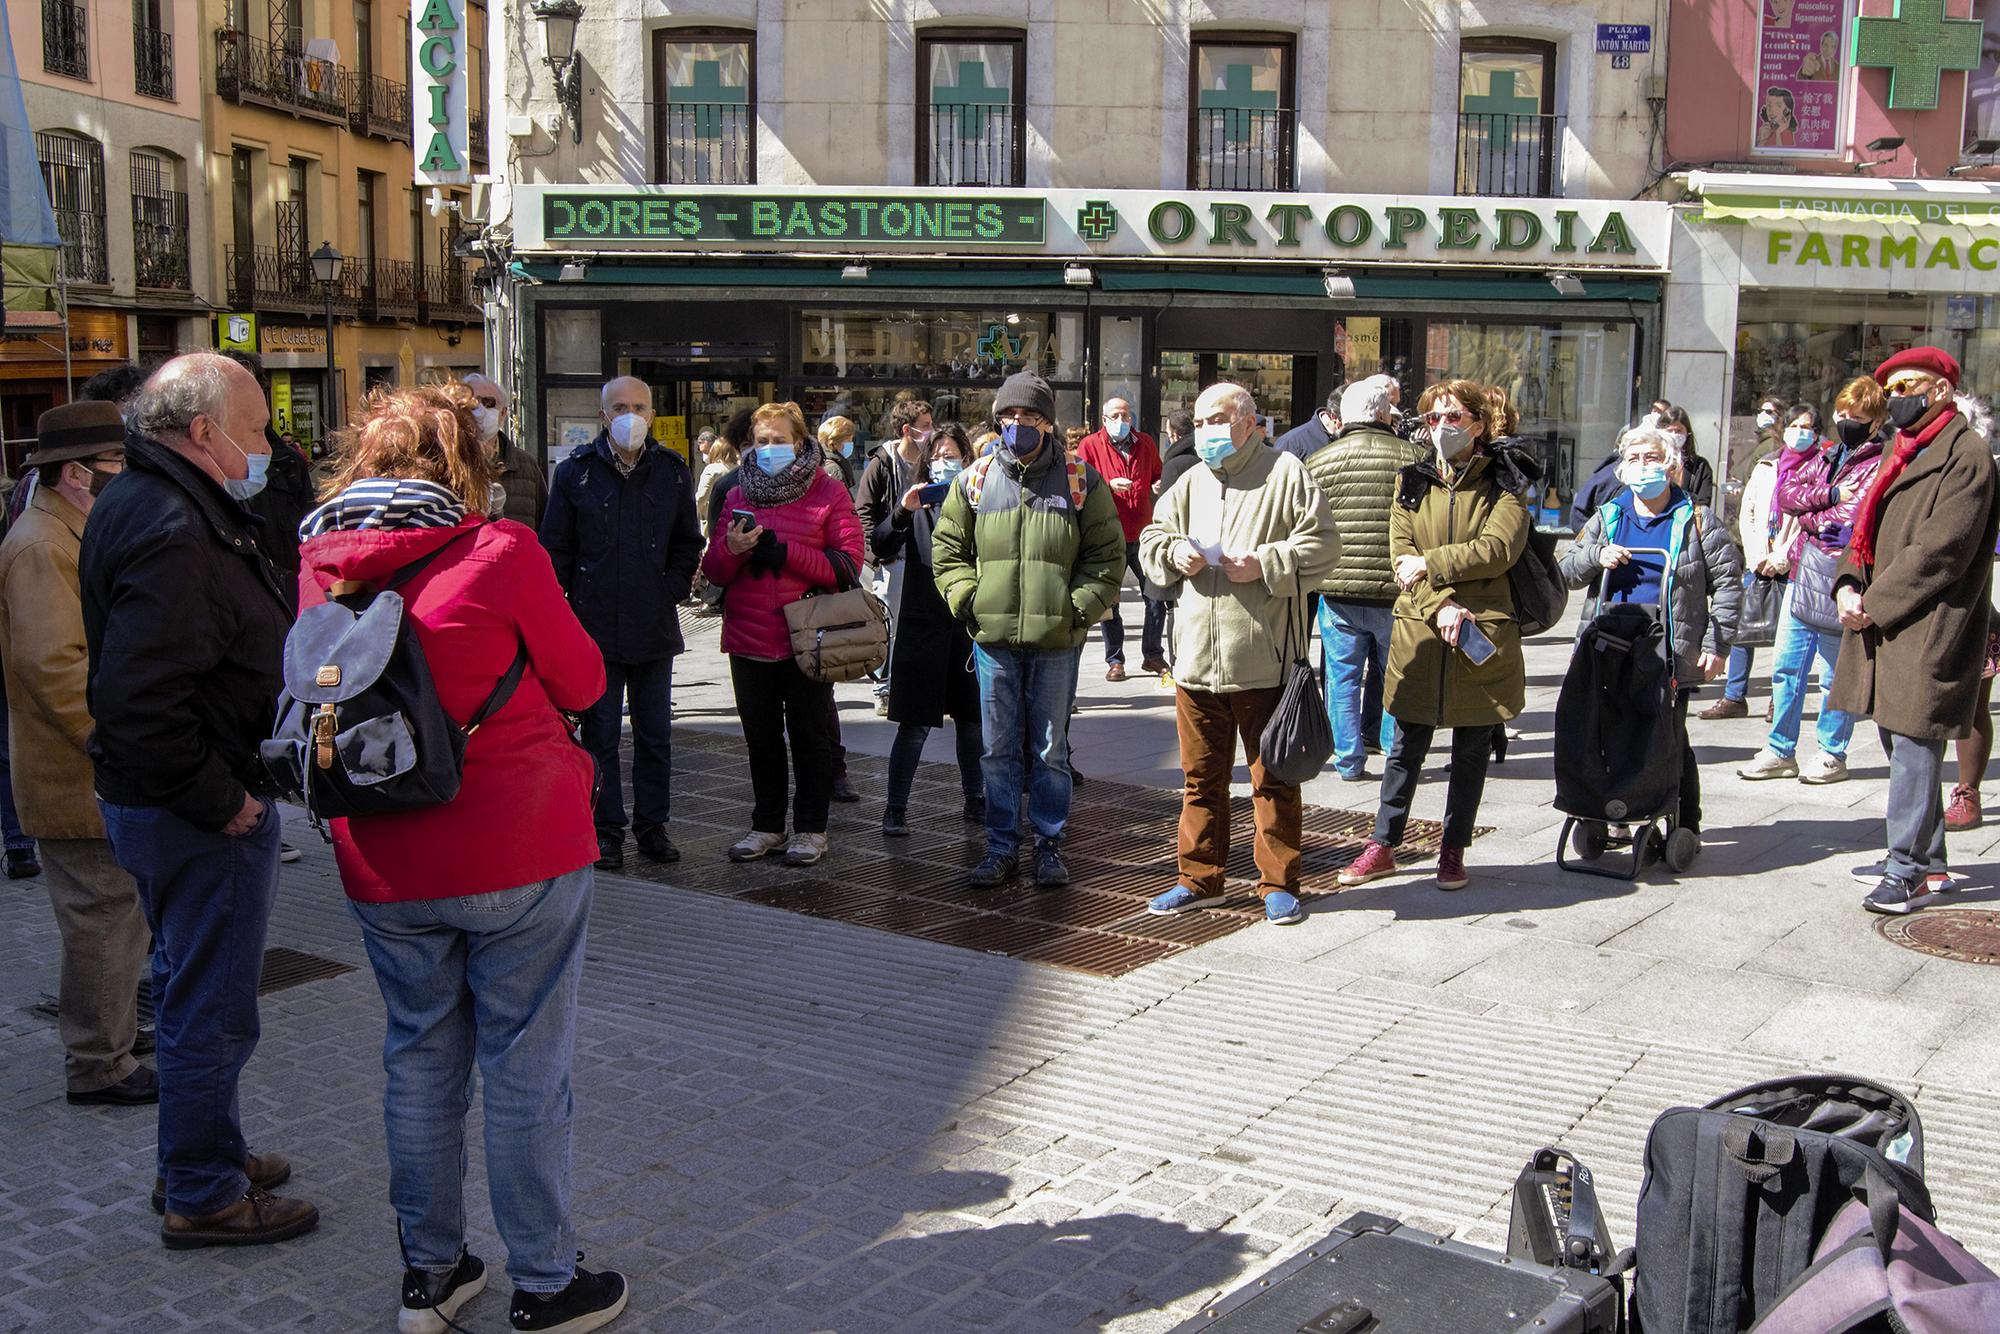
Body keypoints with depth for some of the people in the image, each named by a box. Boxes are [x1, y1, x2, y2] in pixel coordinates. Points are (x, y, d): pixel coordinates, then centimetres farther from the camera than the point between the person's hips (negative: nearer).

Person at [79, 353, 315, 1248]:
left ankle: (201, 1155, 39)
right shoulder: (171, 531, -23)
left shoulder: (150, 505, 11)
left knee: (192, 992, 23)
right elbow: (141, 702, -31)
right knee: (211, 1009, 3)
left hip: (194, 802, 11)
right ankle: (204, 1197, 17)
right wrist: (218, 799, -22)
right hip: (198, 815, -11)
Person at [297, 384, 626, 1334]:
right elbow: (583, 682, -4)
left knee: (420, 1061, 17)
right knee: (525, 1071, 6)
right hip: (520, 859, -4)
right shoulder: (499, 552, -13)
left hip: (383, 869, 5)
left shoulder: (317, 565, 0)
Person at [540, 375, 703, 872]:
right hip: (595, 626, -2)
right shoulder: (575, 472, 0)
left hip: (655, 628, 2)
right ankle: (606, 829, 13)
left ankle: (652, 825, 20)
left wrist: (672, 592, 1)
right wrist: (568, 605, -5)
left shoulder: (672, 473, 6)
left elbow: (688, 544, 13)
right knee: (600, 734, 4)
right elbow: (555, 549, 2)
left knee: (655, 733, 9)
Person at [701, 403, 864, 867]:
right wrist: (731, 548, -14)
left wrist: (784, 552, -18)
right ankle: (767, 825, 25)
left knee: (809, 736, 5)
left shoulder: (828, 493, -1)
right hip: (749, 638, 4)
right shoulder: (738, 494, 11)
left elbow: (847, 566, -11)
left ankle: (810, 829, 16)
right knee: (761, 737, 13)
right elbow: (713, 571, 8)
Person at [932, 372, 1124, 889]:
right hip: (992, 637, 2)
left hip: (1056, 639, -2)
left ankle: (1049, 845, 19)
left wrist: (1077, 608, -8)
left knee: (1050, 750, 7)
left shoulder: (1081, 481, 1)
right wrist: (967, 599, -2)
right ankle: (1002, 848, 17)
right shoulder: (974, 480, 7)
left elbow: (1107, 555, 2)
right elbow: (947, 549, 11)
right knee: (998, 750, 7)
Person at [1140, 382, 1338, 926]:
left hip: (1263, 658, -5)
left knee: (1273, 778, 5)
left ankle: (1279, 883, 16)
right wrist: (1173, 554, -3)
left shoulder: (1286, 473, -2)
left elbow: (1322, 545, -7)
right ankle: (1200, 878, 24)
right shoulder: (1190, 483, 15)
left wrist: (1265, 565, -17)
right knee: (1201, 776, 13)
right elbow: (1151, 539, 18)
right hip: (1197, 656, 5)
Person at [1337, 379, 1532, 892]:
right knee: (1406, 747, 6)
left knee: (1471, 749, 7)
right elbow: (1401, 555, -1)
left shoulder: (1504, 482, 2)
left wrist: (1429, 564, -13)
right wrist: (1440, 606, -15)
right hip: (1419, 633, 2)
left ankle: (1453, 851, 19)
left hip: (1484, 632, -1)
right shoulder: (1412, 481, 10)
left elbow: (1498, 549, -13)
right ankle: (1383, 846, 16)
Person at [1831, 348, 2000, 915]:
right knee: (1903, 745, 15)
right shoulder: (1901, 452, 18)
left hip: (1928, 630, -9)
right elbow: (1869, 531, 18)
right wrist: (1848, 586, 0)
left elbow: (1940, 552, -18)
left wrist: (1874, 604, -15)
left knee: (1913, 748, -8)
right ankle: (1927, 861, 26)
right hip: (1885, 630, 9)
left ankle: (1909, 872, -3)